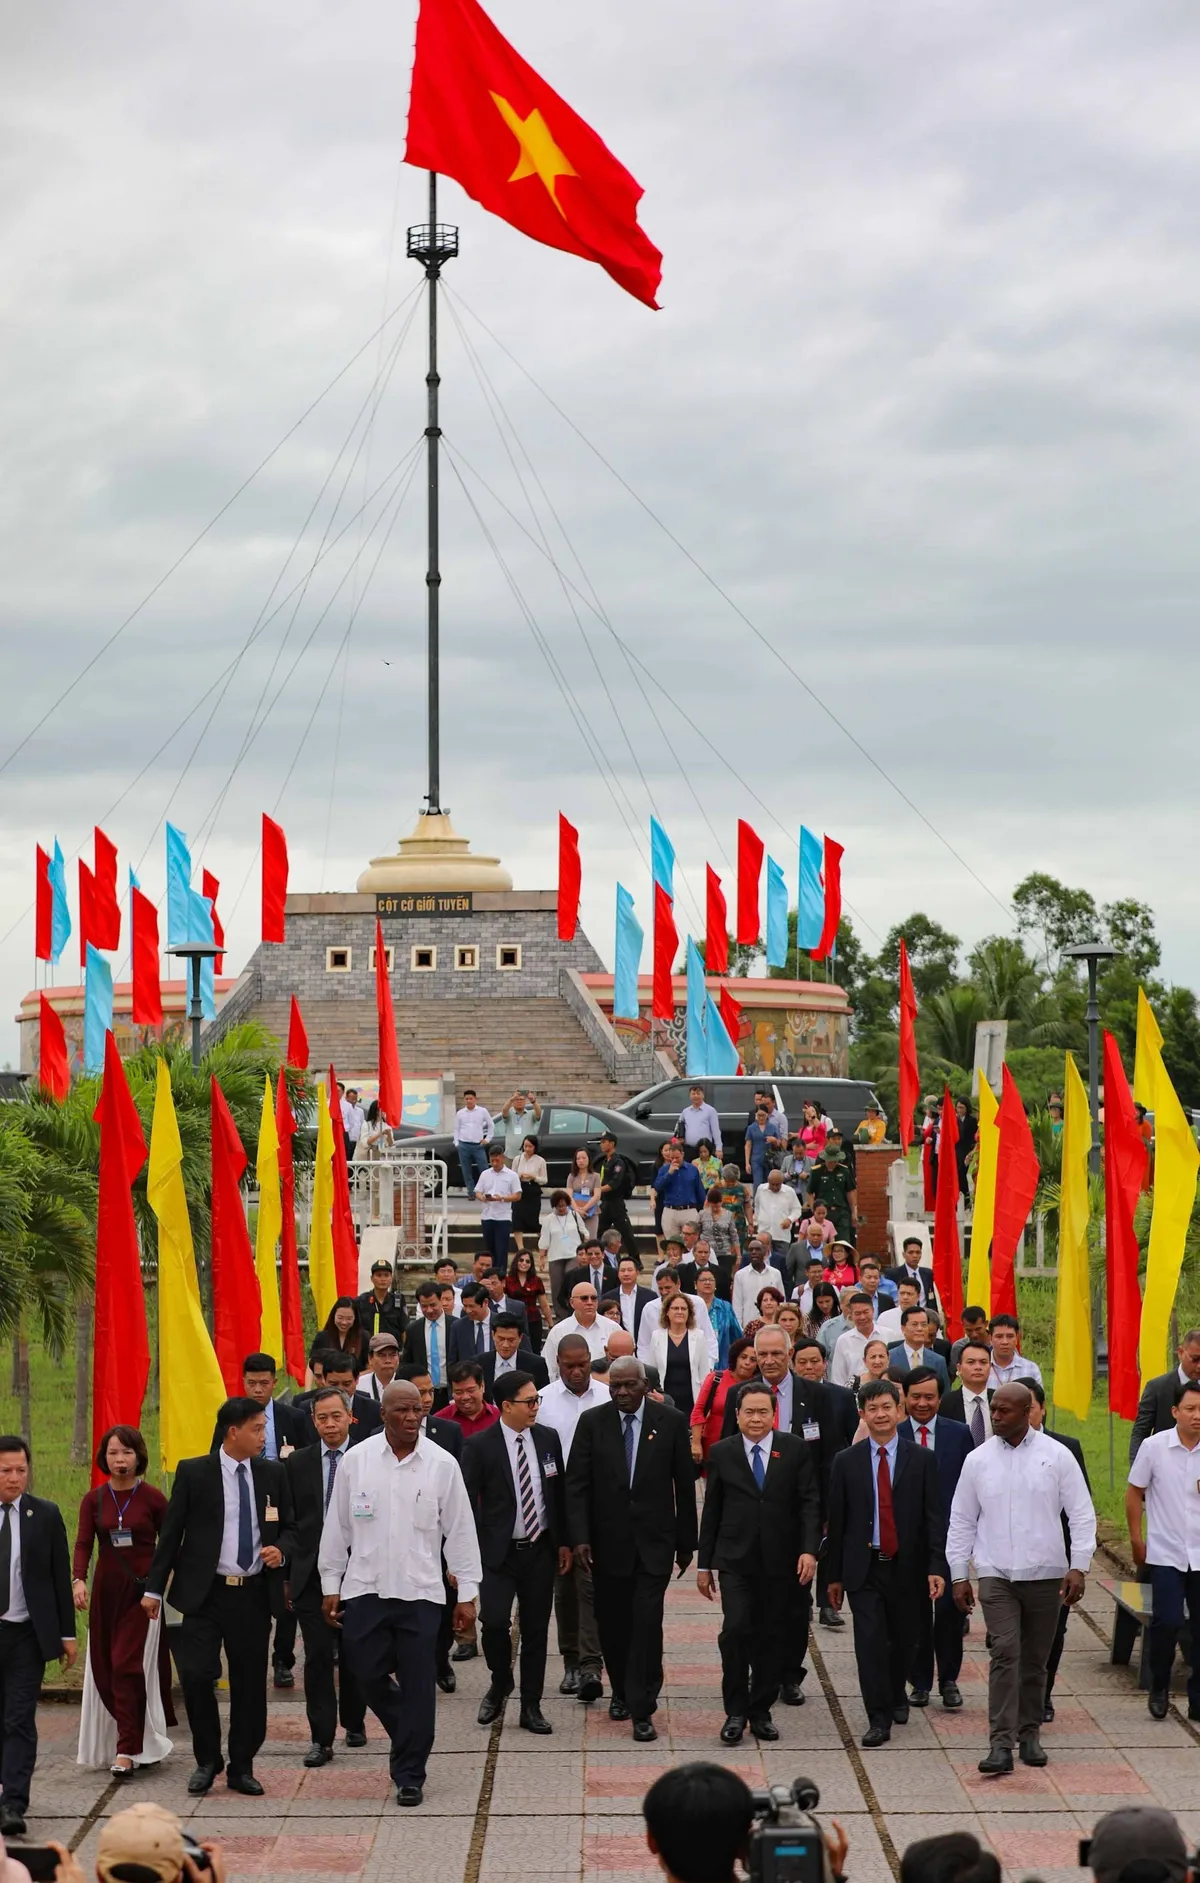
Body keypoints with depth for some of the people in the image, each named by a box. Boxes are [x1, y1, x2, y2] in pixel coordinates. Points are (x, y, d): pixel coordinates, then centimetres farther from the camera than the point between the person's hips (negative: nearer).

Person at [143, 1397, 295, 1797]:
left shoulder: (273, 1475, 8)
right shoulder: (193, 1473, -1)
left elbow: (289, 1528, 16)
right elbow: (171, 1532, 2)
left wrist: (281, 1550, -7)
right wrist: (154, 1588, 0)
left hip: (255, 1595, 3)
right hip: (206, 1594, -3)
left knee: (250, 1684, 5)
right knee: (196, 1675, -11)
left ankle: (241, 1768, 18)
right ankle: (206, 1762, 9)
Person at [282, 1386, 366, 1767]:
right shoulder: (297, 1464, 5)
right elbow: (287, 1522, 7)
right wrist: (287, 1574, 3)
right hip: (311, 1574, 1)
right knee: (317, 1656, -3)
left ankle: (354, 1722, 31)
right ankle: (321, 1738, 0)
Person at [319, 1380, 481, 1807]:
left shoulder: (442, 1465, -1)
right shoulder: (357, 1460, 1)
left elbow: (460, 1530, 3)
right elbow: (337, 1526, 7)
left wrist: (467, 1594, 1)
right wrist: (330, 1585, 6)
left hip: (420, 1591, -1)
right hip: (364, 1588, 1)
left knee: (417, 1686, 0)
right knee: (366, 1674, 3)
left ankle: (409, 1775, 9)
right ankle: (408, 1737, 31)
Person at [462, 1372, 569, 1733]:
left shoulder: (548, 1439, 5)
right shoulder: (480, 1447, -9)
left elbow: (559, 1493, 13)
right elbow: (468, 1503, -7)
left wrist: (563, 1542, 11)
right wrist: (472, 1552, -11)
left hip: (541, 1550, 4)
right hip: (499, 1552, -4)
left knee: (536, 1629, 7)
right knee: (494, 1621, -15)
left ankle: (531, 1707, 17)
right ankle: (500, 1683, 14)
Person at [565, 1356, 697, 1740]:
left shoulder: (671, 1422, -2)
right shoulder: (592, 1422, -1)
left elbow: (684, 1484, 3)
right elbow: (577, 1484, -2)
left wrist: (686, 1542, 5)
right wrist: (579, 1537, -13)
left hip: (654, 1539, -2)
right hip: (607, 1539, 2)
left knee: (647, 1621, -10)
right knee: (612, 1622, 9)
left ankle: (641, 1709, -5)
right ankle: (622, 1691, 31)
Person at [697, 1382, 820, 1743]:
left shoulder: (794, 1449, 3)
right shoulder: (722, 1453, 4)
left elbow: (809, 1502, 1)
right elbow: (711, 1511, 8)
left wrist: (809, 1549, -11)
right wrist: (704, 1564, 8)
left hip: (780, 1561, 1)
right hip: (735, 1560, -1)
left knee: (770, 1637, 5)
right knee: (736, 1629, -14)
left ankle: (761, 1712, 18)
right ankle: (735, 1712, -2)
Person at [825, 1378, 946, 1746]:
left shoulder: (920, 1460, 1)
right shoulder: (846, 1462, 3)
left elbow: (934, 1518, -1)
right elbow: (836, 1520, 6)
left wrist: (936, 1567, -10)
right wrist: (835, 1575, 5)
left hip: (907, 1567, 1)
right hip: (864, 1567, -1)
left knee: (903, 1640, 12)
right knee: (870, 1641, -8)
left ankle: (897, 1697, 37)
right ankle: (878, 1718, -4)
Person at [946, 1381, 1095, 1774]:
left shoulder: (1056, 1456, 0)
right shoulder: (978, 1460, 4)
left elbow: (1081, 1514, 1)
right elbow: (961, 1521, 10)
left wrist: (1079, 1566, -7)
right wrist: (959, 1575, 7)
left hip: (1045, 1574, 0)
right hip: (996, 1575, 0)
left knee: (1035, 1660, 8)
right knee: (1005, 1653, -13)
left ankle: (1030, 1734, 22)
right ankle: (1001, 1743, -17)